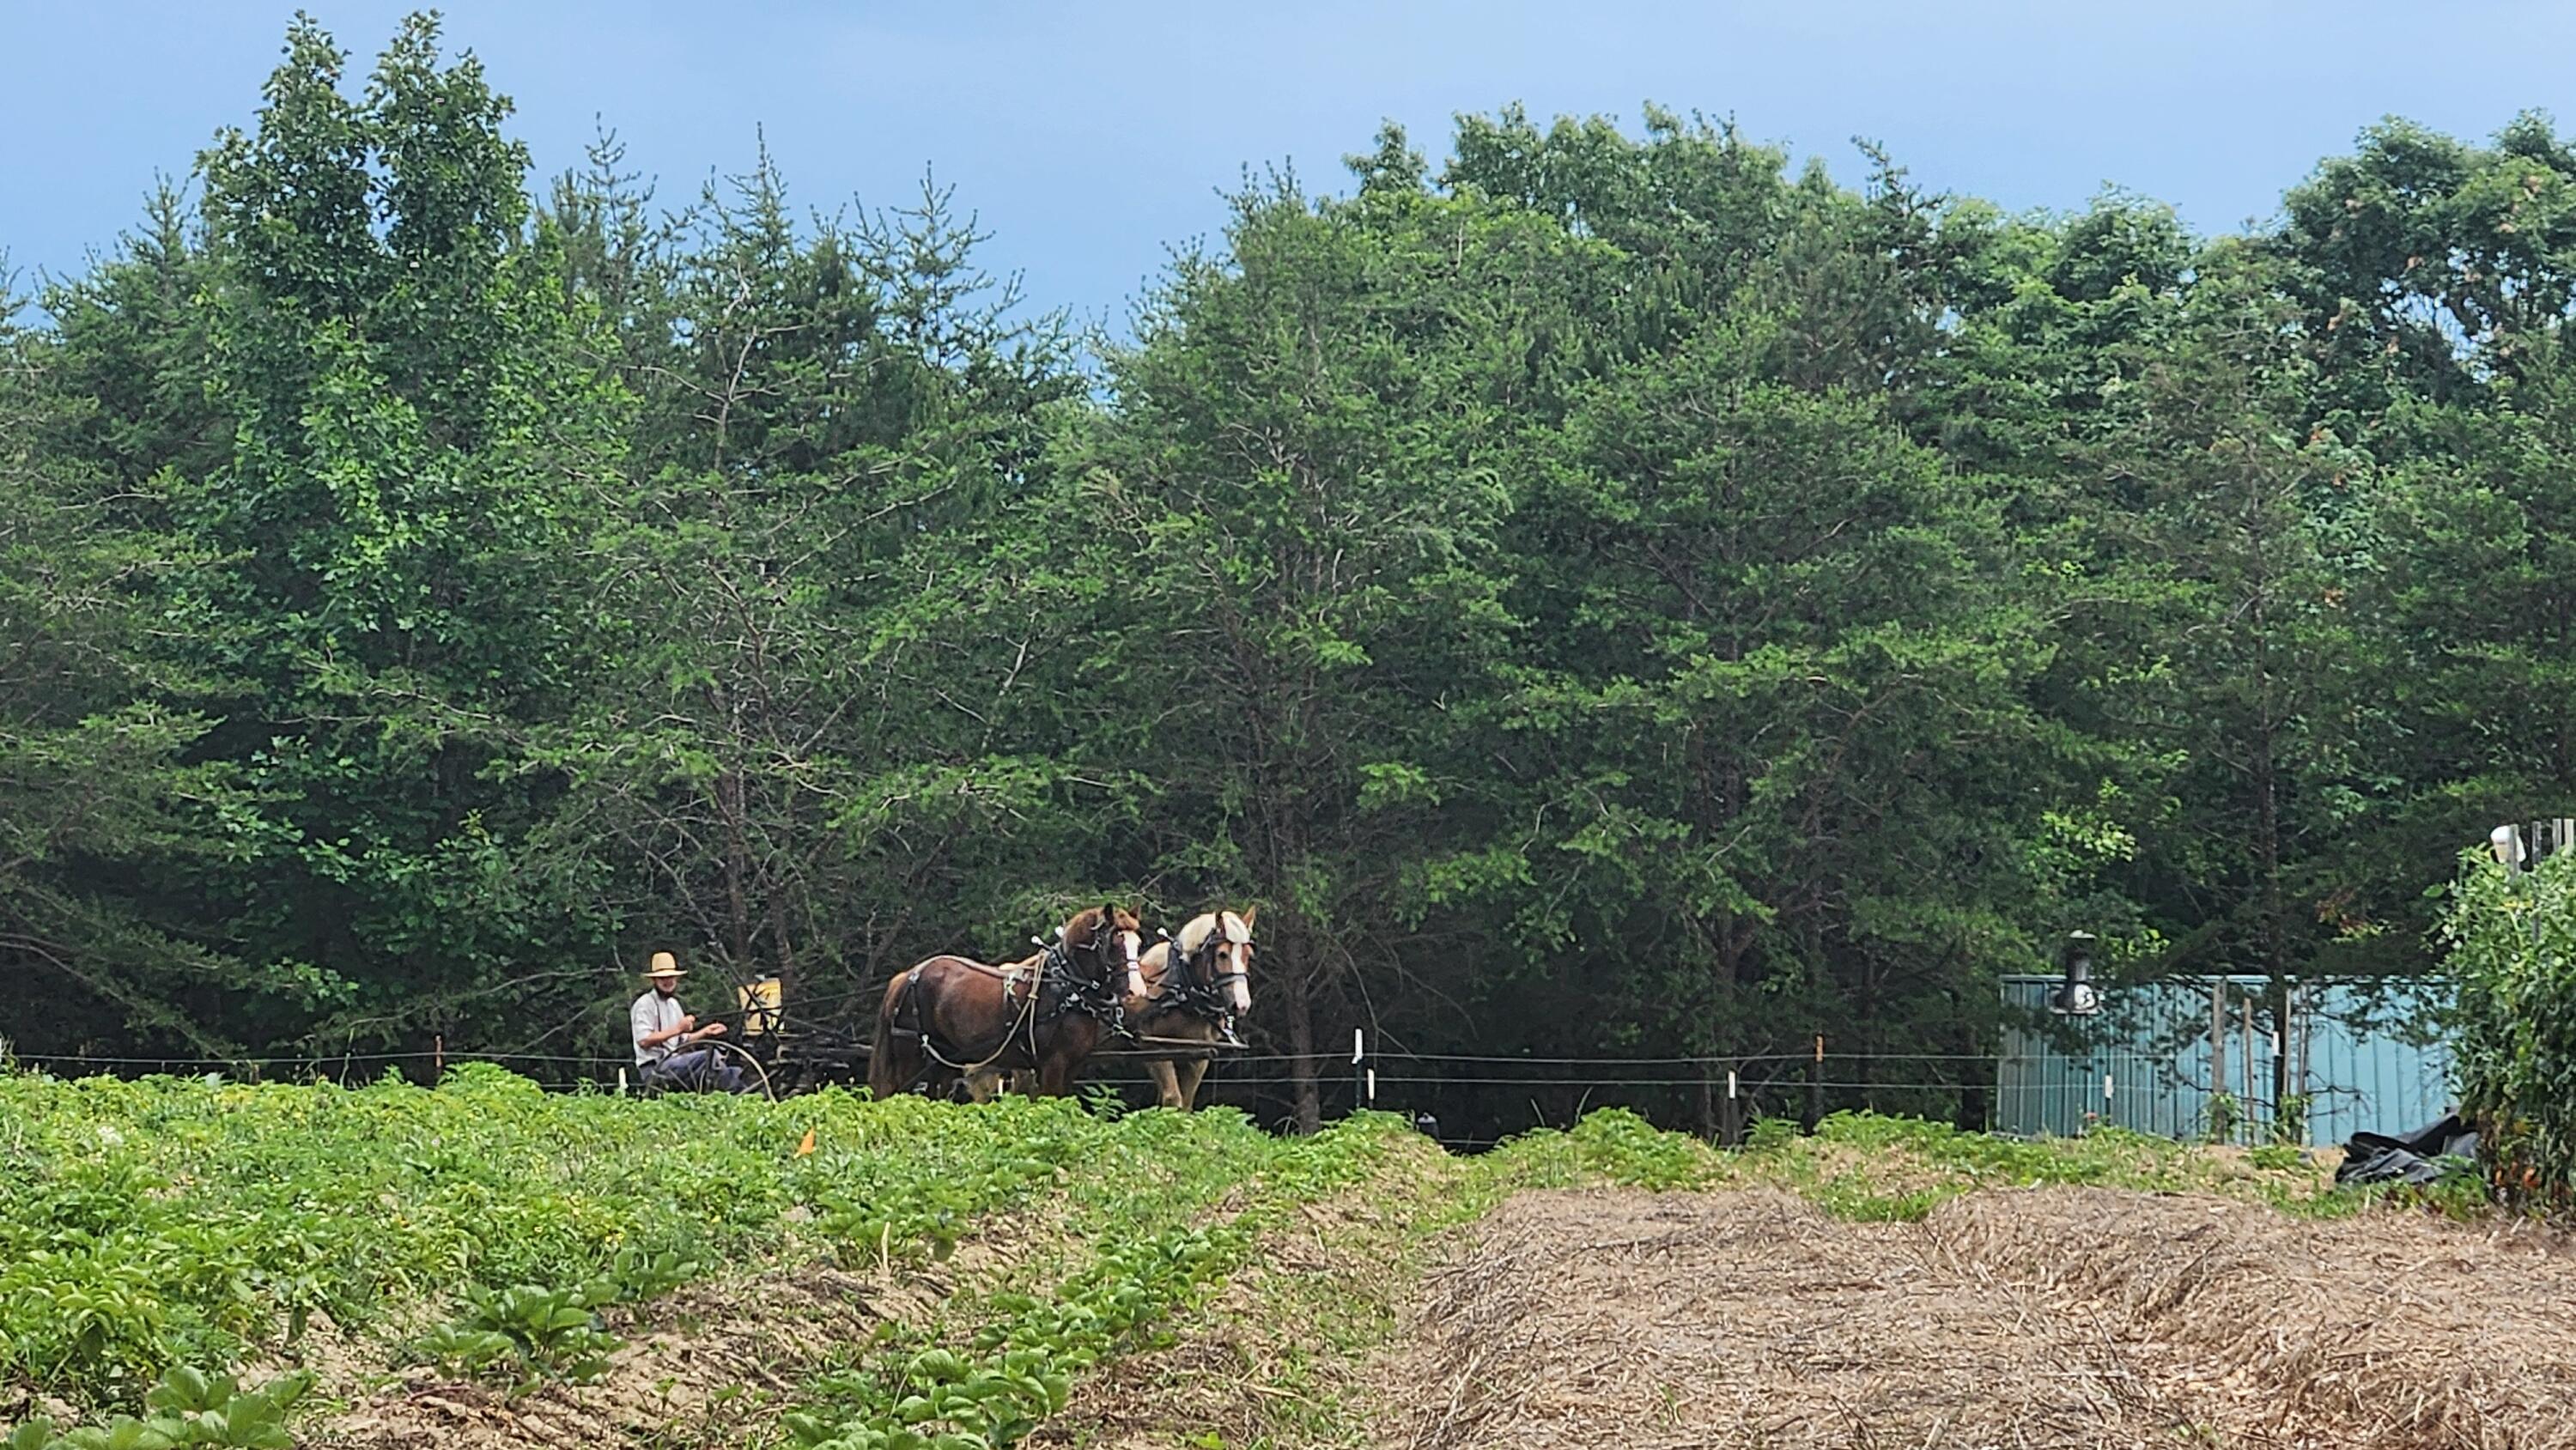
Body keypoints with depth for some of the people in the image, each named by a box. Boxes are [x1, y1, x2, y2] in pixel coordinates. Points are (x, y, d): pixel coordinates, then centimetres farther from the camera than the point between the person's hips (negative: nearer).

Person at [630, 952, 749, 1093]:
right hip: (655, 1068, -9)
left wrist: (705, 1032, 6)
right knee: (709, 1055, -26)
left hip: (673, 1063, 9)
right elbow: (644, 1040, -20)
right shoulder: (644, 1004, -6)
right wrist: (677, 1029, -22)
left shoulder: (673, 1004, 22)